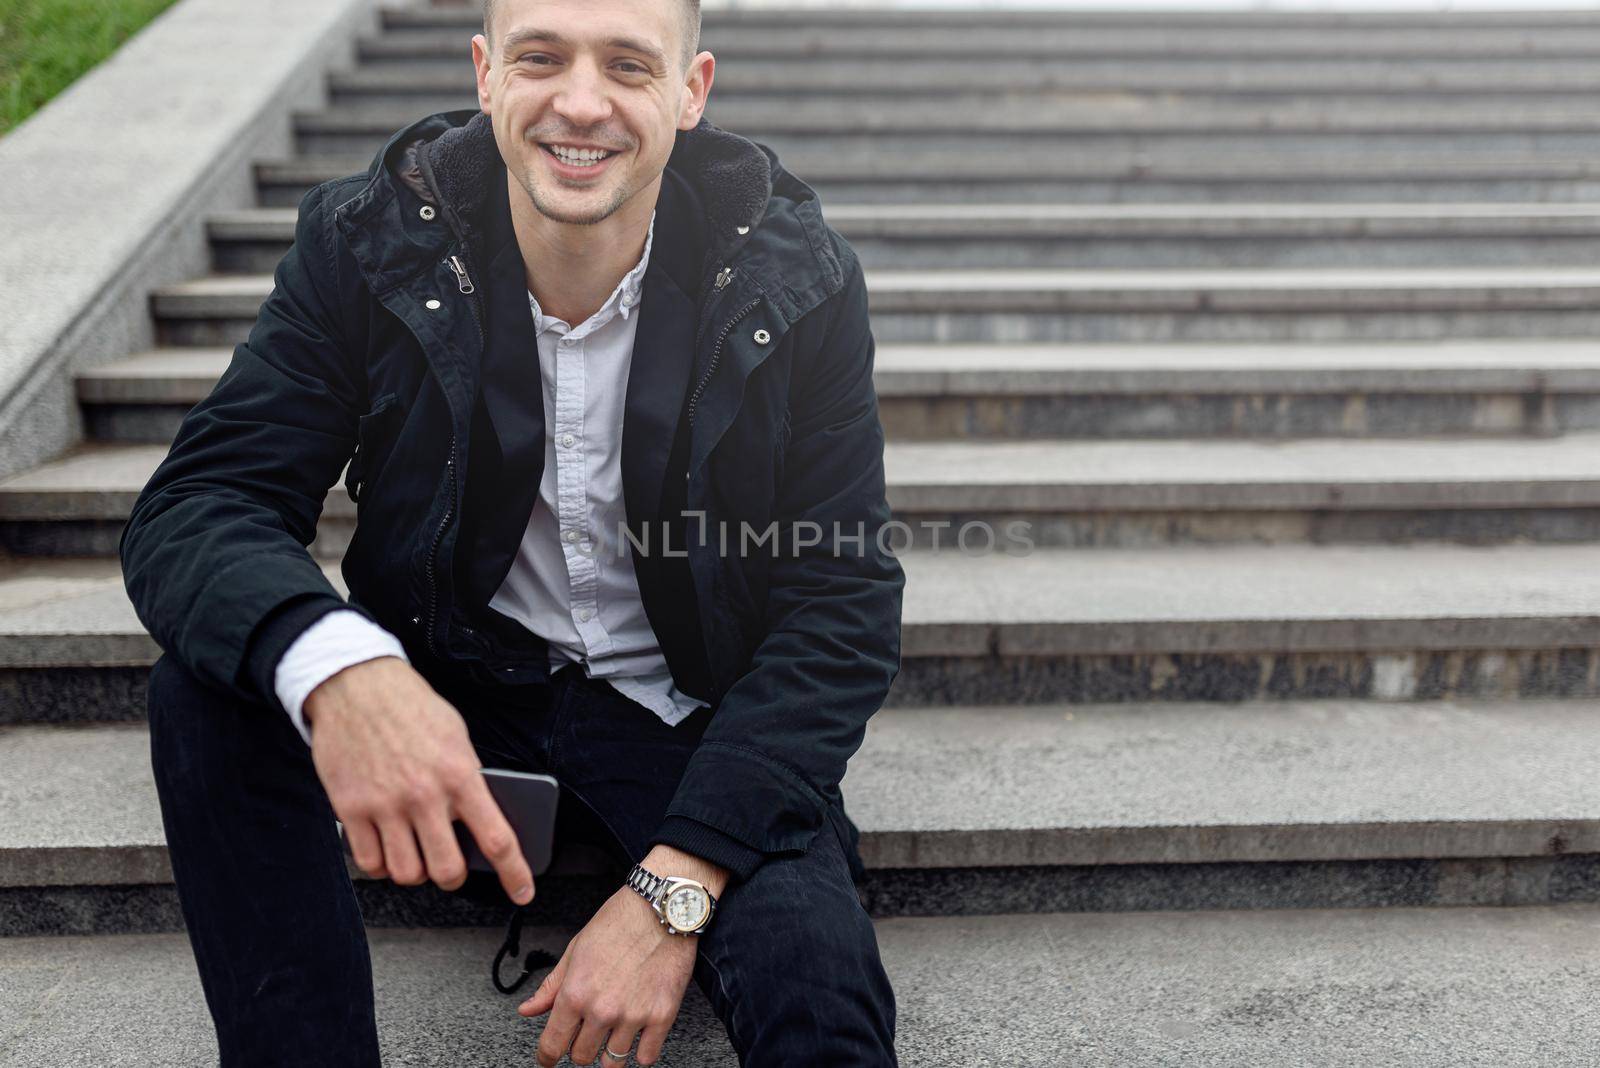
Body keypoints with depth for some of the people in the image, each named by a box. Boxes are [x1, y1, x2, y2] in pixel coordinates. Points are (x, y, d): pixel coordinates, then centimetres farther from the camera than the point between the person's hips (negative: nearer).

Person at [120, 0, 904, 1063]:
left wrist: (675, 890, -25)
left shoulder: (798, 280, -14)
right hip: (443, 682, 3)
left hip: (691, 710, -2)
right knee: (206, 686, -24)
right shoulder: (369, 241, -11)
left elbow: (844, 604, -15)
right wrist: (332, 665, -42)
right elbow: (193, 507, -16)